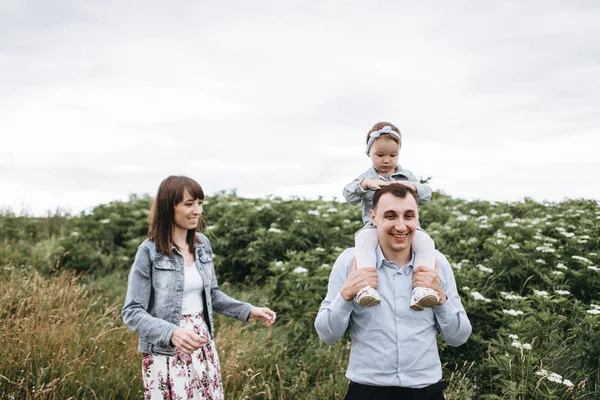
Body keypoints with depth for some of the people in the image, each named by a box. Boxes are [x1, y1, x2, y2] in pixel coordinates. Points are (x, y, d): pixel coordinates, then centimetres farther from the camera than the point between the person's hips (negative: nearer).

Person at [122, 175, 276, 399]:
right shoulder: (149, 252, -14)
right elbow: (132, 312, -16)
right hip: (166, 354, -5)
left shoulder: (202, 244, 4)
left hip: (202, 346, 6)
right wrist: (172, 333, -31)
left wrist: (249, 311, 4)